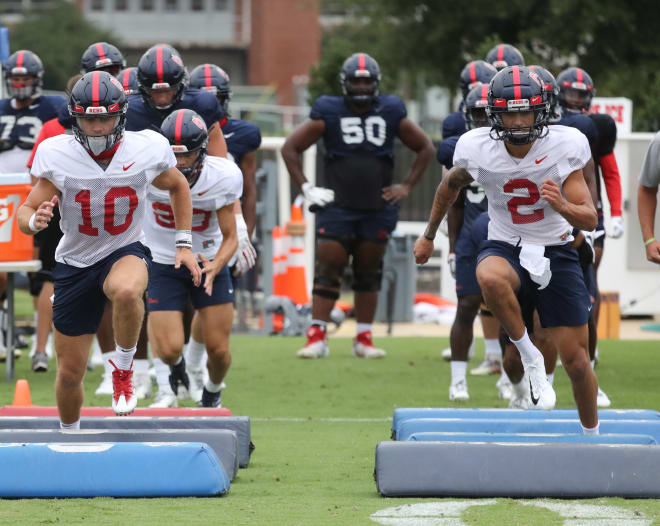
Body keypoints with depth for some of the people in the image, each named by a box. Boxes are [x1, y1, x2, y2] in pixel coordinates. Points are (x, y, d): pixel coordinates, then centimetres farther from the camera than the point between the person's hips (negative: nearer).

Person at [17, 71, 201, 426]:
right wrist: (35, 220, -34)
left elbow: (177, 186, 7)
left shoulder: (147, 150, -14)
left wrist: (184, 244, 3)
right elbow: (25, 214, -10)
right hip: (75, 262, 1)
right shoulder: (57, 156, -16)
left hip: (126, 253, -1)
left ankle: (123, 368, -14)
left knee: (126, 291, -41)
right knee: (70, 373, 6)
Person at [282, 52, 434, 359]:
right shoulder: (329, 114, -2)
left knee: (369, 274, 7)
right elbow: (291, 148, 5)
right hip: (337, 206, -2)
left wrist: (407, 186, 8)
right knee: (328, 271, -6)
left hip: (378, 209, 2)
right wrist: (306, 189, 0)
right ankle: (317, 337, -4)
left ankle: (364, 339, 14)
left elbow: (425, 149, 15)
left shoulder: (391, 113, 3)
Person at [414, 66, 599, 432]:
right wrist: (428, 236, 23)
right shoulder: (477, 148, -12)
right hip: (505, 249, 0)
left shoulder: (566, 146, -16)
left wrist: (562, 205, -37)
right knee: (490, 278, -39)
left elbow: (589, 220, -15)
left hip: (556, 254, 0)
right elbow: (451, 185, 12)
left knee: (577, 364, 0)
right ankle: (530, 359, -18)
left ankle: (591, 437, 27)